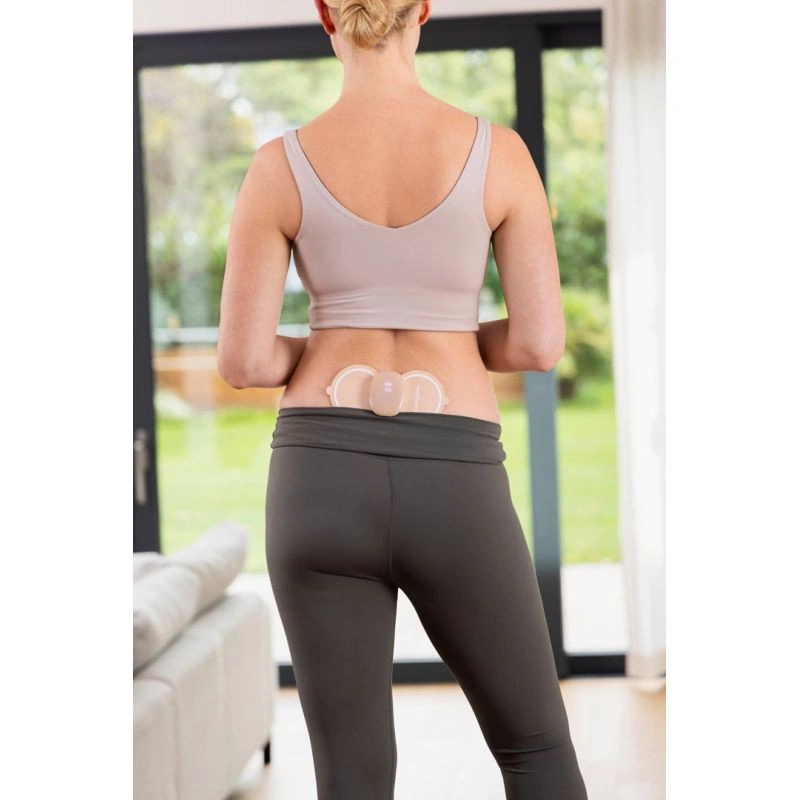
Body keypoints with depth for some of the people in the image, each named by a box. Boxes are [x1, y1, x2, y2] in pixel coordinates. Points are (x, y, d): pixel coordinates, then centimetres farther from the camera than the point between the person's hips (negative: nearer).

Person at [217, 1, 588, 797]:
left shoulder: (278, 166, -2)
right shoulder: (498, 151, -3)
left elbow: (242, 361, -3)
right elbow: (541, 344, -2)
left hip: (322, 482, 1)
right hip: (452, 489, -1)